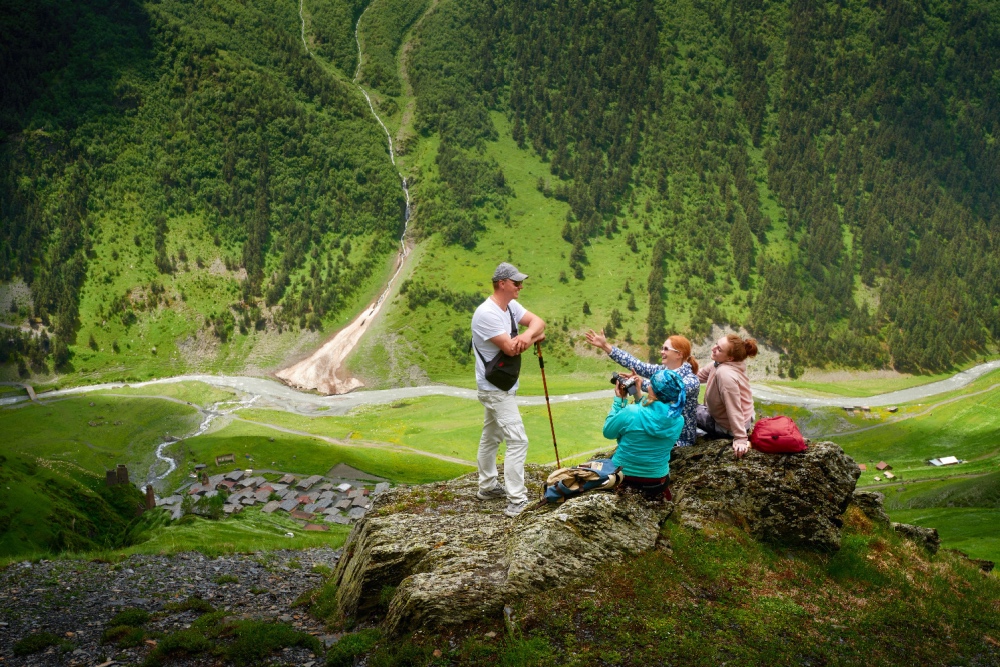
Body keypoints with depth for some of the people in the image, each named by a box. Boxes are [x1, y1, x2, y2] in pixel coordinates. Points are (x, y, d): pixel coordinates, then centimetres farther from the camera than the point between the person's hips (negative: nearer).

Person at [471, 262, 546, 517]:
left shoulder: (511, 306, 5)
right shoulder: (487, 314, -24)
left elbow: (538, 321, -3)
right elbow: (510, 348, -26)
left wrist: (527, 335, -25)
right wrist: (535, 337, -9)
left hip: (500, 387, 10)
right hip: (496, 389, -10)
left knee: (491, 438, 21)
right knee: (518, 440, -13)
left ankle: (487, 487, 34)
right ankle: (516, 501, -13)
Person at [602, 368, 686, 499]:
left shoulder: (630, 412, -23)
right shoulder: (678, 420, -11)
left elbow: (608, 432, -6)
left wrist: (619, 399, -3)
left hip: (621, 475, -2)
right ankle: (658, 491, 20)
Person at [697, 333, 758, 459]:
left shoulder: (725, 374, -36)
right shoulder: (720, 363, -8)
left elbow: (734, 409, -35)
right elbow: (699, 375, 4)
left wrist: (740, 439, -33)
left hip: (727, 428, -9)